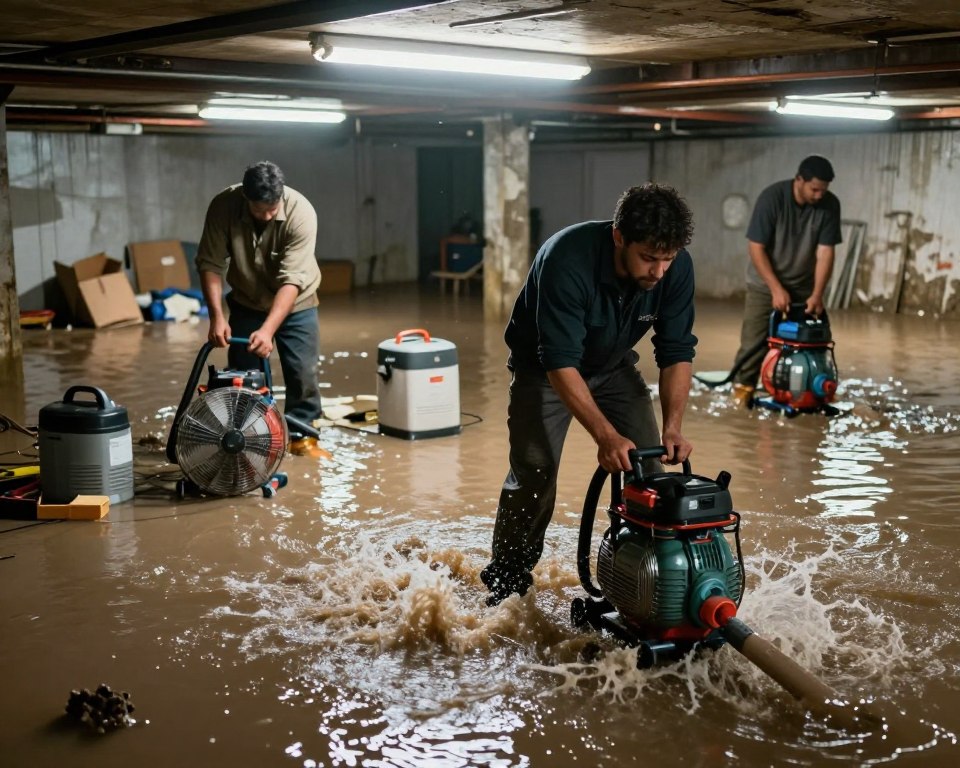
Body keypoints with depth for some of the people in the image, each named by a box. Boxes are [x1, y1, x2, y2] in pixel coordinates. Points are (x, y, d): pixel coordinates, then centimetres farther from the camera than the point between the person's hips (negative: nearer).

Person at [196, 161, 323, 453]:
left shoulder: (300, 212, -31)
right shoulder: (223, 206, -25)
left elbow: (292, 280, -34)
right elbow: (210, 264, -19)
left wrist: (268, 329, -42)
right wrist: (217, 317, -29)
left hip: (295, 303, -1)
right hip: (247, 303, 2)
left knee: (302, 371, -2)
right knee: (242, 372, 2)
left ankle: (302, 432, 15)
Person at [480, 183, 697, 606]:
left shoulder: (676, 267, -23)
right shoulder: (567, 261, -39)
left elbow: (677, 352, -16)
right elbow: (561, 364, -39)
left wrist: (672, 427, -27)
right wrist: (605, 435, -45)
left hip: (614, 364, 5)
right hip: (544, 366, -4)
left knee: (648, 464, -6)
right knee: (534, 472, -11)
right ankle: (507, 578, 8)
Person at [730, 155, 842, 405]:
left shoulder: (830, 205, -14)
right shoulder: (772, 197, -23)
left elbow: (825, 253, -15)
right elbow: (756, 247, -21)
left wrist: (817, 294, -25)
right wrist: (776, 288, -26)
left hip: (804, 285, 3)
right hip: (765, 283, -3)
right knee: (754, 339, -6)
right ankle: (743, 387, 5)